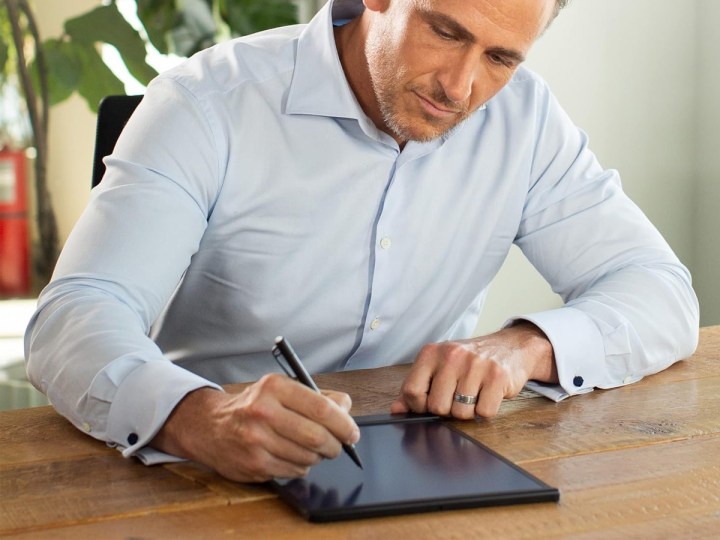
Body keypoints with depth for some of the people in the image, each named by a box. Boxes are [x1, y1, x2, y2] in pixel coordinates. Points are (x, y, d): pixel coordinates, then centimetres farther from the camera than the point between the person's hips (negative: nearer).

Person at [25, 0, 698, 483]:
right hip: (214, 483, -2)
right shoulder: (210, 104, -13)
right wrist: (199, 417, -43)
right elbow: (71, 318, -22)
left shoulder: (523, 119, -1)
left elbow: (664, 294, 1)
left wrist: (524, 345, -20)